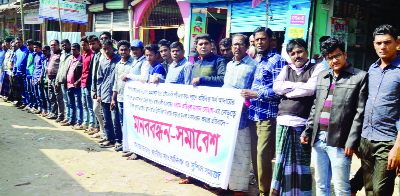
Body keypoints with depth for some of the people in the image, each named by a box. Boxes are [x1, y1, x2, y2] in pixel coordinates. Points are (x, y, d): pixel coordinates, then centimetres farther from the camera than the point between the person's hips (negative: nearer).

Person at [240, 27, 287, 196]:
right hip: (254, 115, 8)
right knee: (255, 154, 11)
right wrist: (248, 96, 9)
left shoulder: (277, 60, -6)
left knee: (263, 155, -7)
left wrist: (255, 94, -15)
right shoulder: (259, 61, 19)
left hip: (268, 116, -8)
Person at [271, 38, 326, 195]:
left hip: (303, 123, -4)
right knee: (282, 160, 6)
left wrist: (288, 92, 1)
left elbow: (310, 89, -11)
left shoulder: (317, 68, 5)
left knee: (302, 162, 1)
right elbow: (276, 87, 3)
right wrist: (298, 85, -6)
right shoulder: (287, 69, 19)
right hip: (283, 121, 4)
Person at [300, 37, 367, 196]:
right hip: (318, 140, 6)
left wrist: (352, 142, -11)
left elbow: (360, 113, -6)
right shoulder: (322, 77, 17)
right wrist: (307, 132, 13)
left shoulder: (360, 77, -1)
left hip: (339, 141, -6)